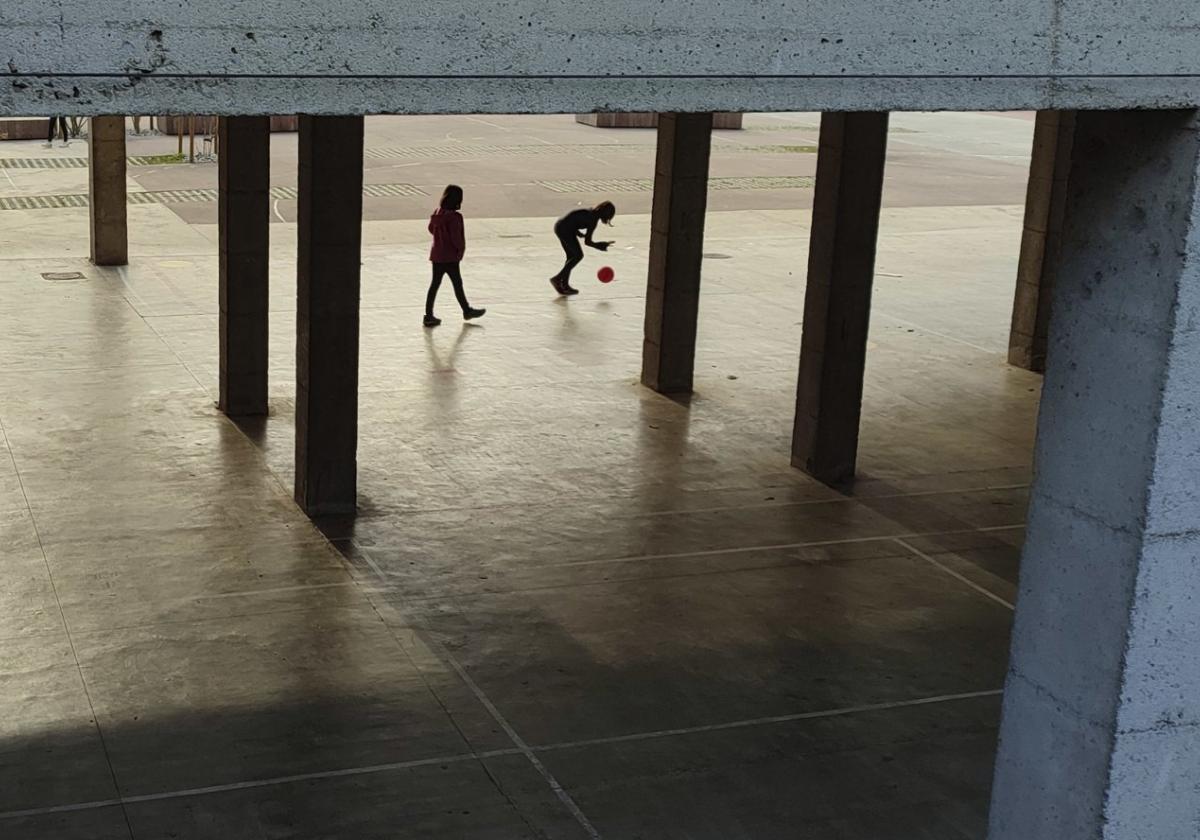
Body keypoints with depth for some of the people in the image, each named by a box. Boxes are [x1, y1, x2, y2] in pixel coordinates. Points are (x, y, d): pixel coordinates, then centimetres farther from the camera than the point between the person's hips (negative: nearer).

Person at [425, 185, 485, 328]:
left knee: (435, 283, 10)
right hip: (450, 257, -7)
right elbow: (456, 237, -20)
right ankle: (467, 311, 23)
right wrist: (461, 248, -4)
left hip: (436, 255, 7)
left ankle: (429, 316, 11)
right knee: (457, 283, 8)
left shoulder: (437, 213, 2)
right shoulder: (454, 217, -20)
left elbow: (431, 228, 15)